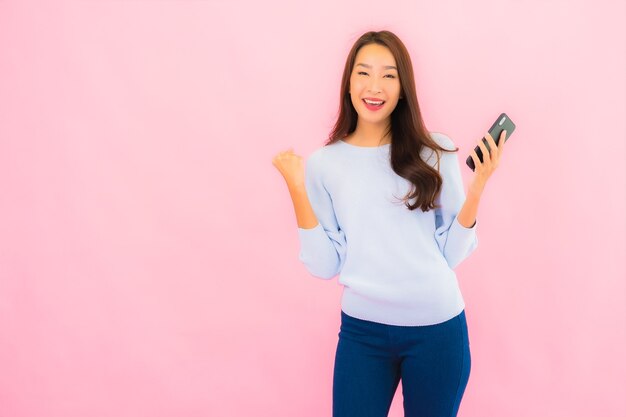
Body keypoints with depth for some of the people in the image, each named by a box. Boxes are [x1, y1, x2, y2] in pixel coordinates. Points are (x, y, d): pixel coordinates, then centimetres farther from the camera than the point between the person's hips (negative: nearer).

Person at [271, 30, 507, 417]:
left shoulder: (436, 153, -3)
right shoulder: (324, 164, -1)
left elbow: (453, 254, -2)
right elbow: (325, 265, -6)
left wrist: (476, 188, -14)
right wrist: (297, 189, -11)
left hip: (438, 329, 0)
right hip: (362, 330, 0)